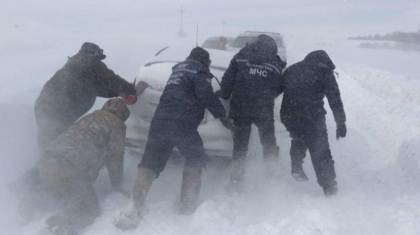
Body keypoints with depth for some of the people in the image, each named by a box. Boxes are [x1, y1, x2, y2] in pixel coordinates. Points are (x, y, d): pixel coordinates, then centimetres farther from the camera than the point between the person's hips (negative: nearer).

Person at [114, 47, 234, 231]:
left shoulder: (178, 69, 28)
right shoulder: (199, 71, 4)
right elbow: (206, 95, -12)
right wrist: (223, 116, -7)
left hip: (160, 121, 6)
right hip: (182, 124, -6)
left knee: (150, 162, 4)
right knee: (196, 158, 13)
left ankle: (135, 207, -9)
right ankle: (188, 202, 11)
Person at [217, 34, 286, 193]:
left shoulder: (241, 56, 6)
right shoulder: (276, 63, 8)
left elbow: (228, 78, -1)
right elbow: (278, 88, 6)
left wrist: (224, 95, 10)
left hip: (240, 108, 0)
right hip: (264, 110, 0)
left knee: (240, 145, 9)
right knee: (269, 142, 21)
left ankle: (236, 182, 10)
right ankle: (272, 174, 26)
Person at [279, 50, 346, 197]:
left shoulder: (292, 69, 20)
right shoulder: (325, 72, 8)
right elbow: (335, 100, 3)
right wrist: (341, 124, 4)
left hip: (288, 116, 4)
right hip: (311, 117, -4)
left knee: (299, 138, 33)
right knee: (320, 151, 7)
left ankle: (296, 167, 29)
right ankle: (329, 186, 10)